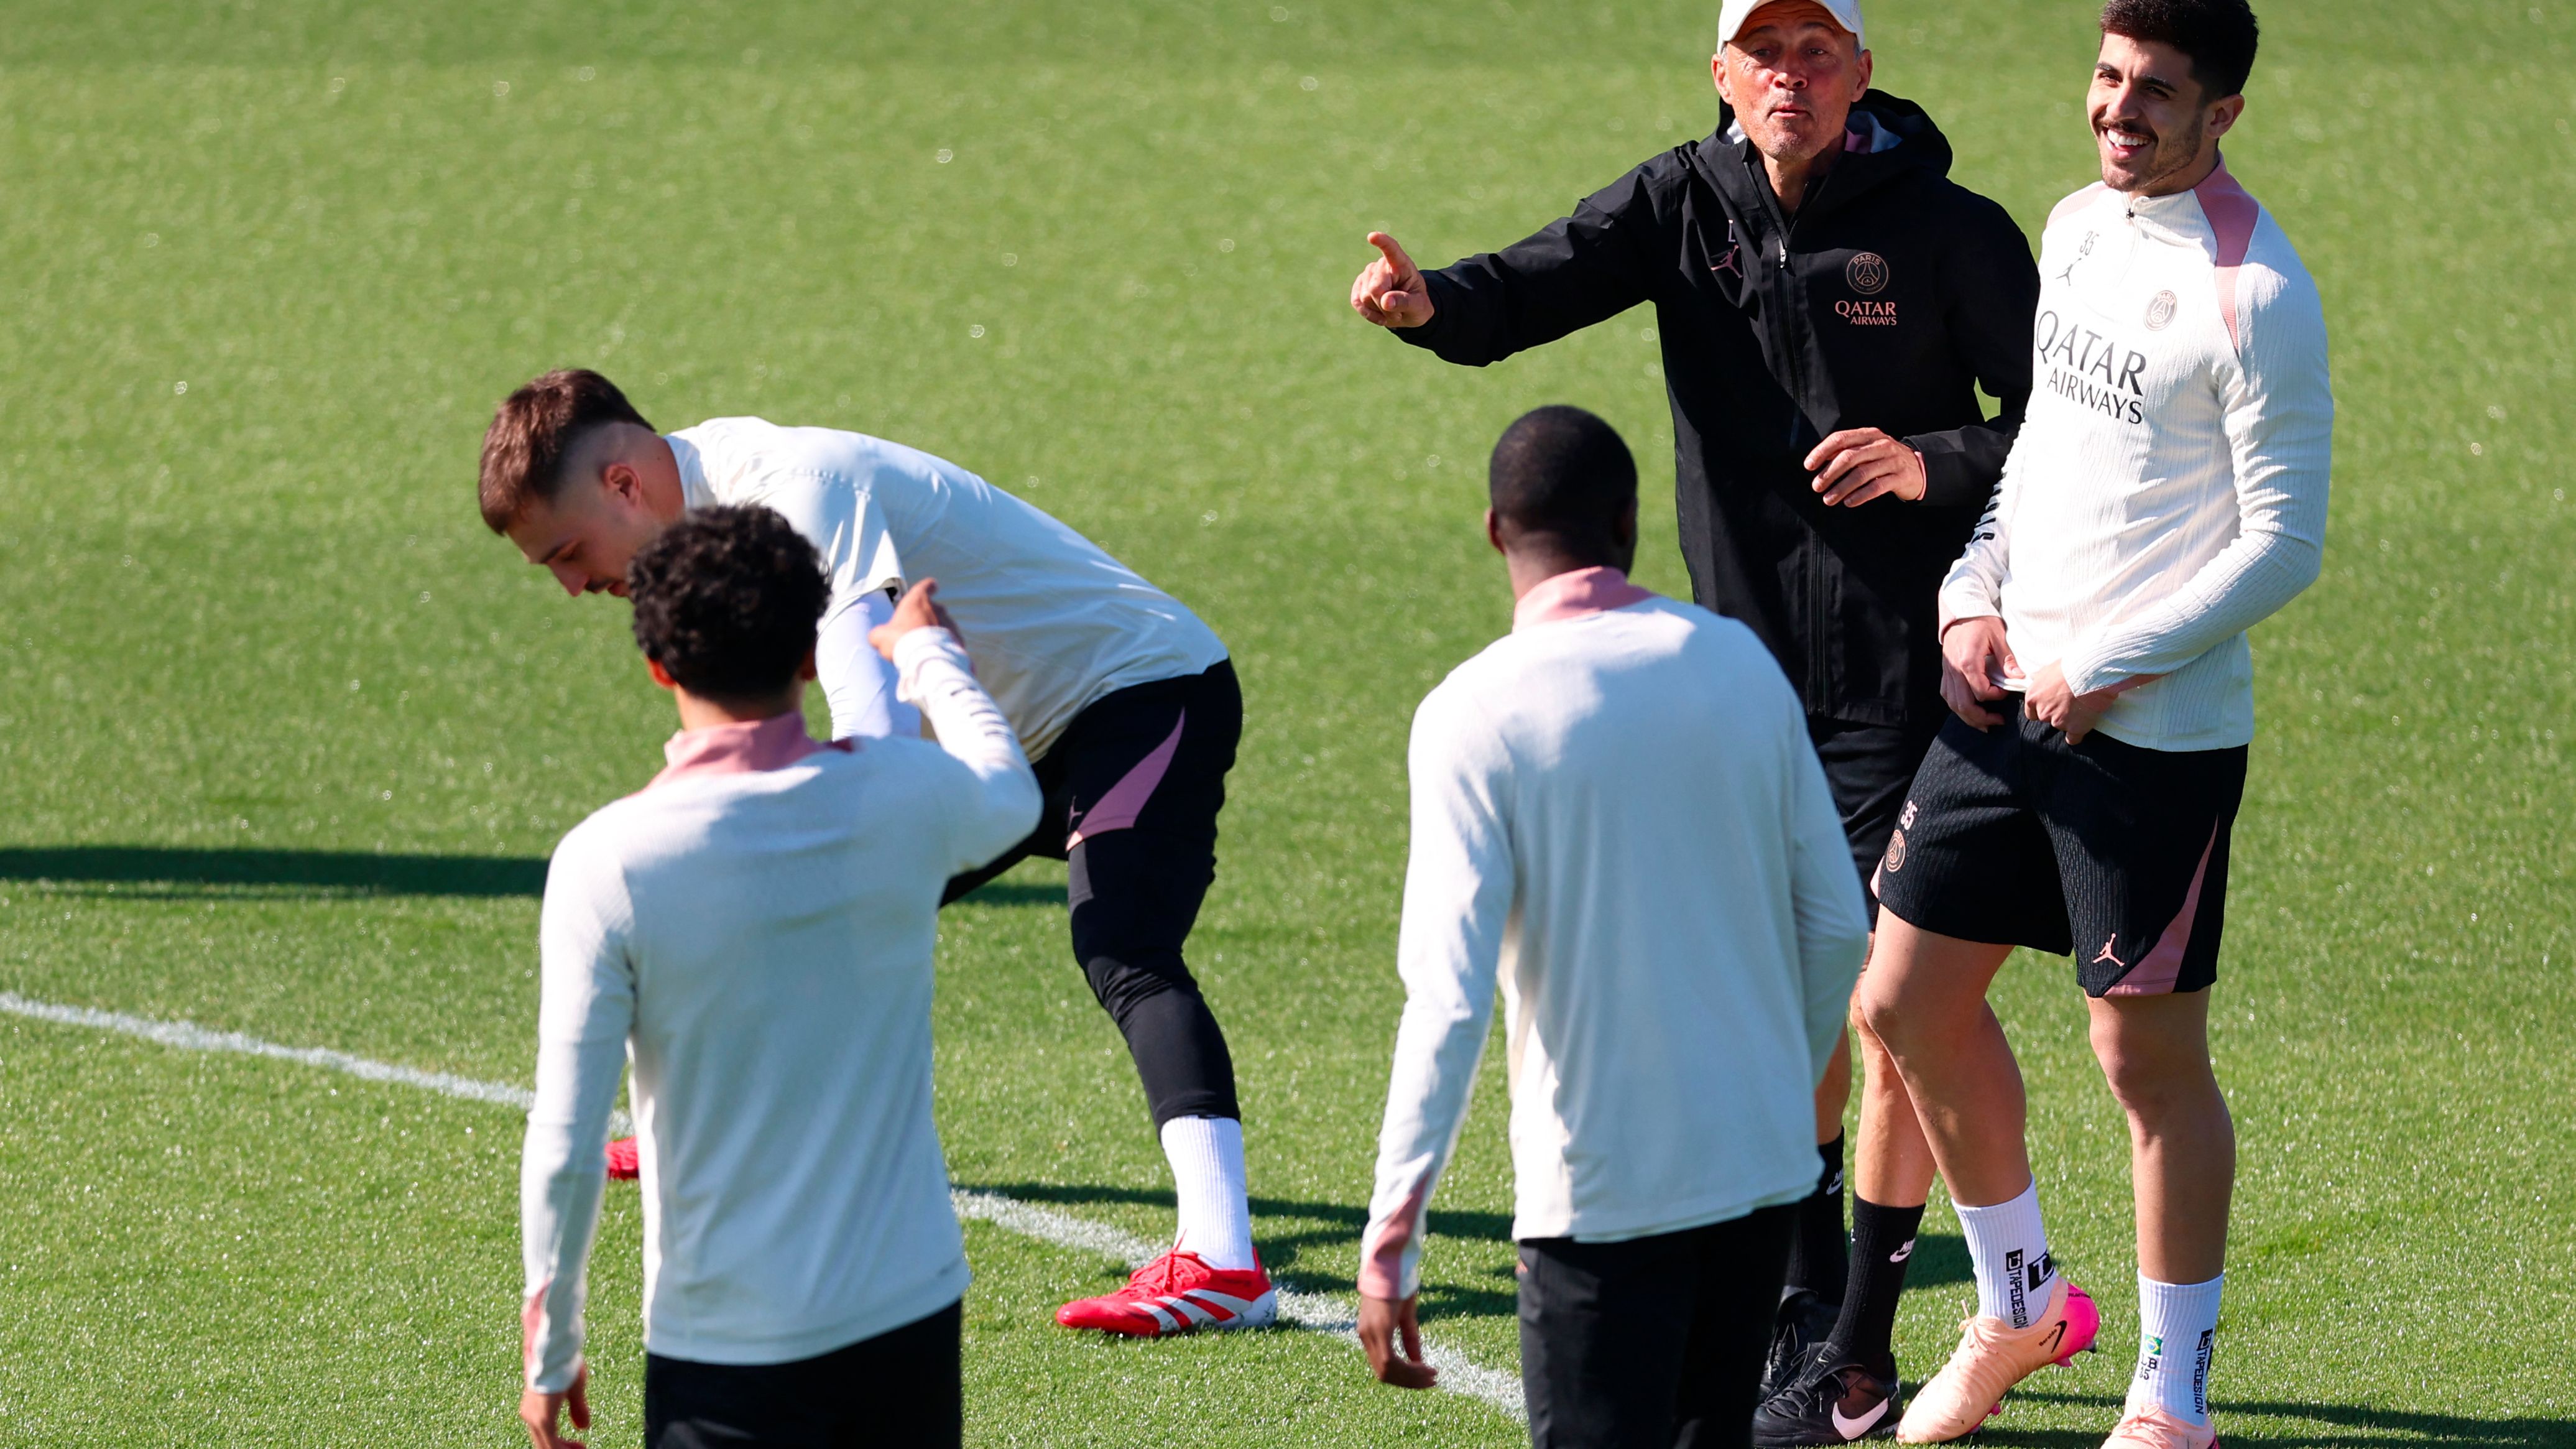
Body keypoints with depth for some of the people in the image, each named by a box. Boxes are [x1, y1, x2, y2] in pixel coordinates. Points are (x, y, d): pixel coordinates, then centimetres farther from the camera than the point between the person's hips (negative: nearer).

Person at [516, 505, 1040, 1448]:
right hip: (908, 1310, 3)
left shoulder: (606, 865, -13)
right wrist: (928, 656, 41)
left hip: (726, 1343, -3)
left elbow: (566, 1149, -11)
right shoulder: (905, 801, -5)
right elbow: (1010, 793, 23)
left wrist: (551, 1355, 2)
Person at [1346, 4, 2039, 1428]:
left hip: (1902, 683, -4)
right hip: (1748, 671, 4)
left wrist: (1931, 463, -22)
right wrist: (1431, 303, -36)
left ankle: (1862, 1349, 4)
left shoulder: (1950, 233, -9)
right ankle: (1800, 1305, 28)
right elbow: (1542, 285, -15)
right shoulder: (1686, 204, 1)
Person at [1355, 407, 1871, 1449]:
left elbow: (1449, 997, -17)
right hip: (1762, 1166, 5)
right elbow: (1836, 928, 8)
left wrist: (1391, 1239, -15)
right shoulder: (1739, 662, 3)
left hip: (1602, 1188, -5)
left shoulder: (1477, 714, -12)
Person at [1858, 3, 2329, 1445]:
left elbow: (2286, 544, -15)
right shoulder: (2078, 227, 8)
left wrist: (2109, 669, -16)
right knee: (1911, 1000, 12)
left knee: (2151, 1056, -1)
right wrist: (1976, 594, 7)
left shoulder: (2257, 297, -16)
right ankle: (2020, 1306, 32)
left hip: (2158, 732, -8)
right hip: (2009, 698, 8)